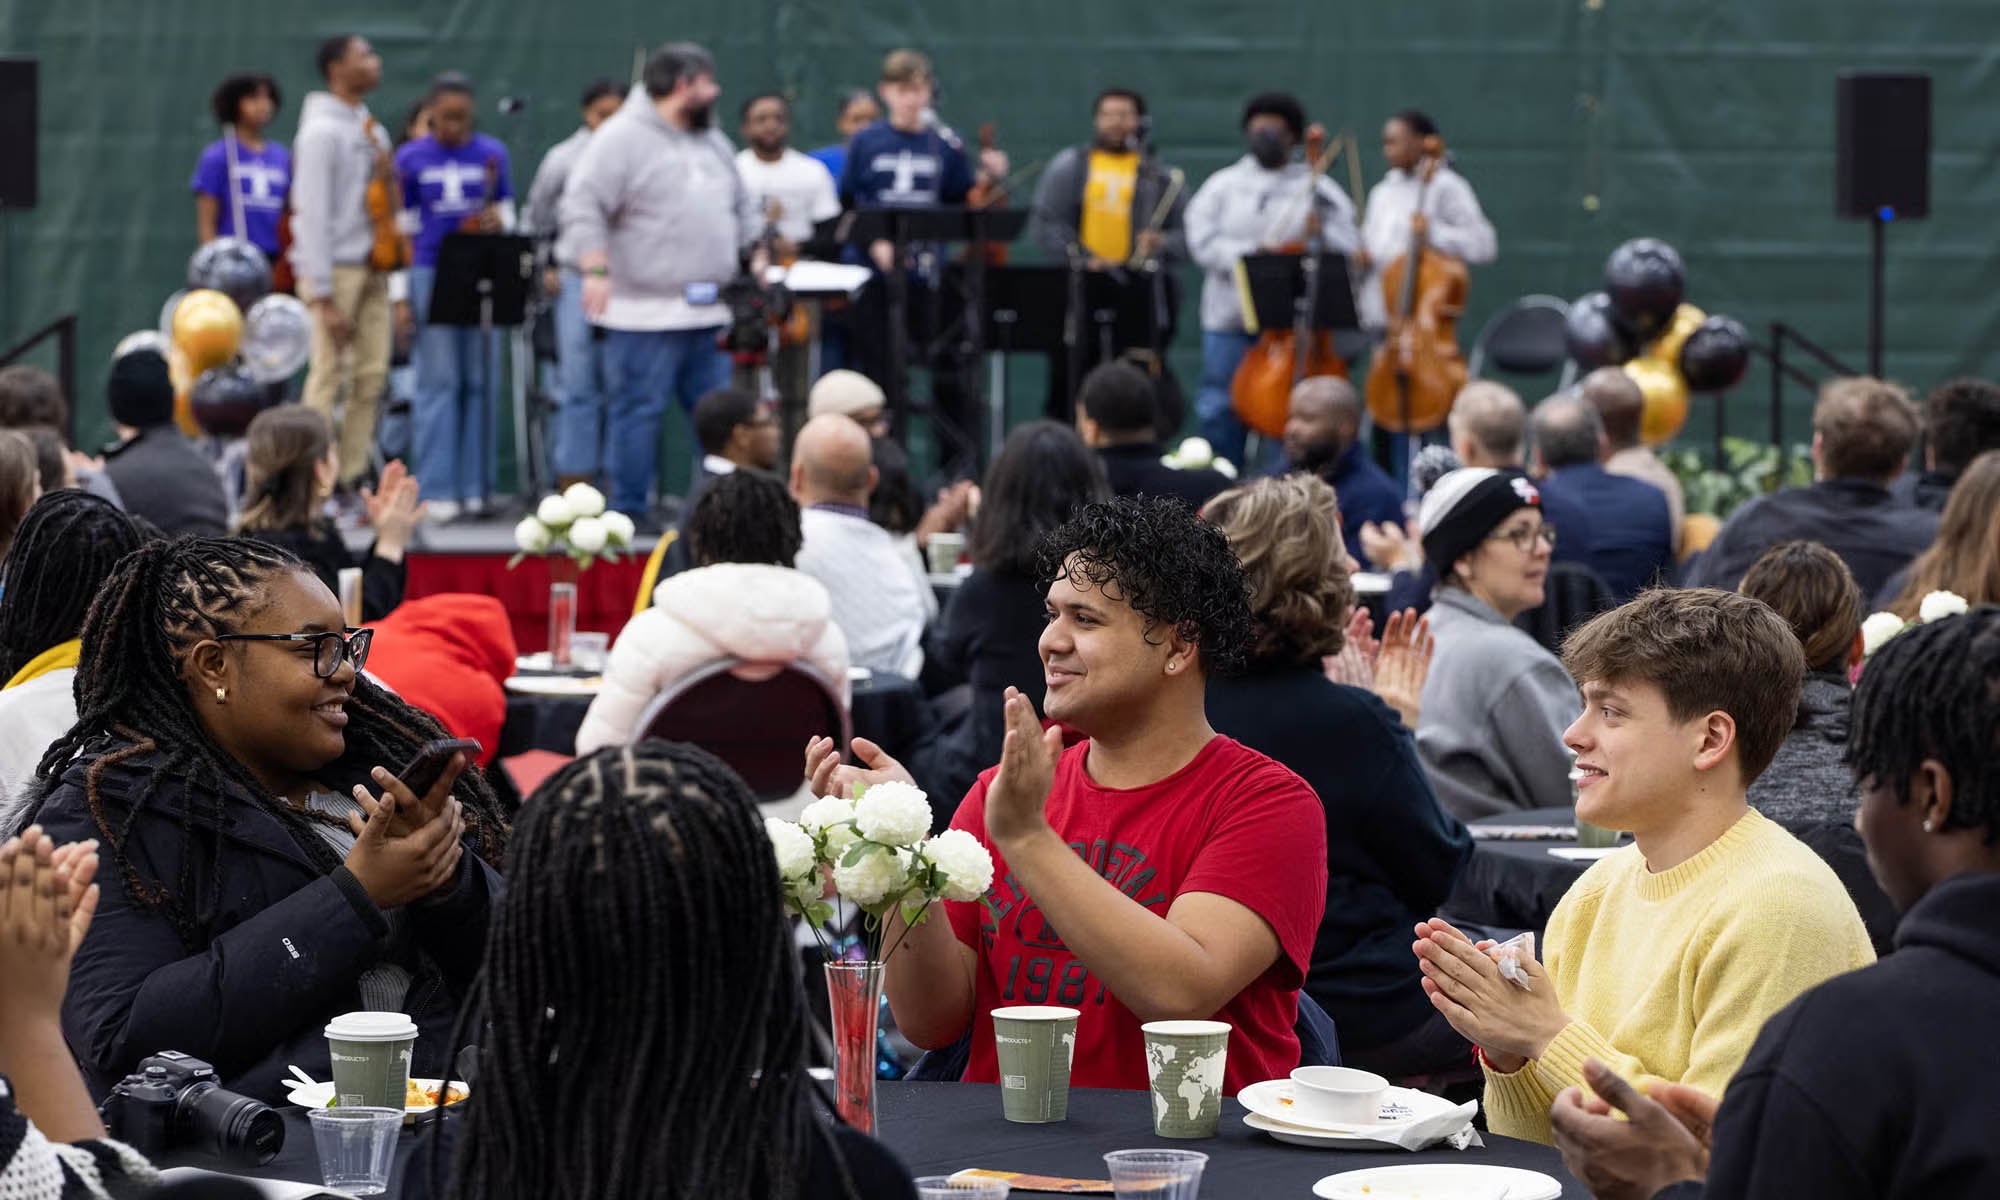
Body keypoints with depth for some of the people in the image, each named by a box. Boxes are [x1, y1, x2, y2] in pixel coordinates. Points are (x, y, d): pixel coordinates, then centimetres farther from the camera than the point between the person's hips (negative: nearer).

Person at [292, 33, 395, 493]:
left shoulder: (373, 131, 16)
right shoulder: (322, 132, -9)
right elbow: (313, 214, -14)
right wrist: (323, 296, -17)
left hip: (371, 270, 8)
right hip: (335, 271, -8)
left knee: (371, 377, 5)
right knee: (330, 377, -7)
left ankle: (352, 480, 11)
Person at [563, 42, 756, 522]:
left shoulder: (714, 144, 18)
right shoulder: (622, 139, -9)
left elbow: (742, 211, 28)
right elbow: (583, 206, -16)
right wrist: (596, 270, -26)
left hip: (709, 315, 8)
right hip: (646, 315, -8)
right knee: (640, 410, -4)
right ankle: (629, 511, 1)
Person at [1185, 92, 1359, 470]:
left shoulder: (1318, 190, 8)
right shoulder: (1224, 186, 10)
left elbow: (1349, 248, 2)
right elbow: (1202, 241, -2)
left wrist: (1324, 233, -20)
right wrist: (1249, 254, -17)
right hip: (1231, 318, 1)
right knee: (1220, 412, 4)